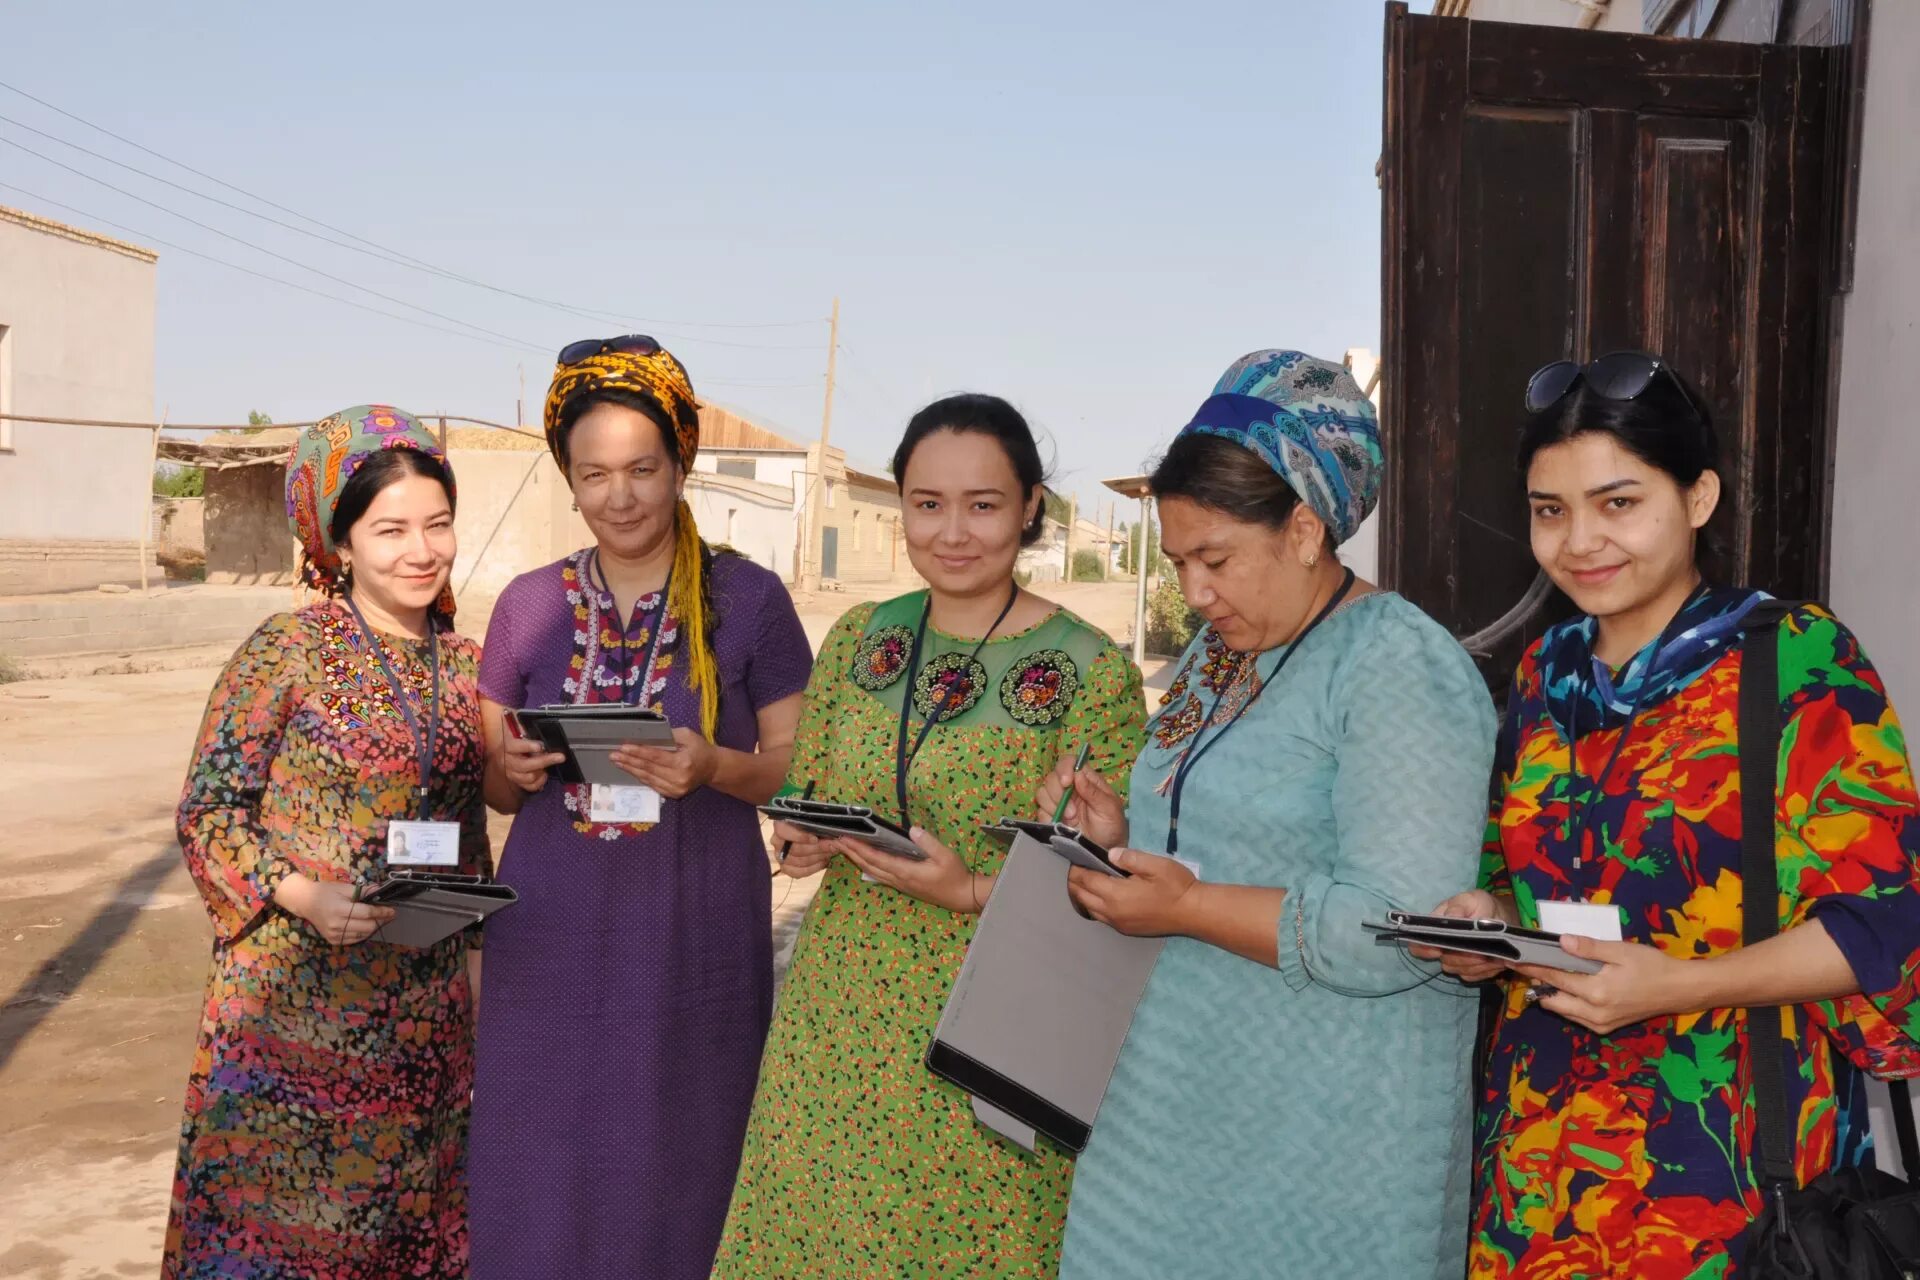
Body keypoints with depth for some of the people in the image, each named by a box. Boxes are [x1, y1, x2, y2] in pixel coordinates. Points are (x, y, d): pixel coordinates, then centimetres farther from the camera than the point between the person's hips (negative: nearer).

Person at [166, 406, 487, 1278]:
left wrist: (475, 936, 14)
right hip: (294, 1002, -4)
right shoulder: (288, 650, -9)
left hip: (427, 1016, 5)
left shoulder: (464, 663, 6)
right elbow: (206, 812, -8)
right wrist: (301, 895, -22)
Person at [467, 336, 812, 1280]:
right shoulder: (528, 603, 6)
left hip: (695, 942, -2)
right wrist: (511, 768, -10)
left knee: (671, 1187, 7)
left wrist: (714, 767, -20)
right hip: (550, 941, 3)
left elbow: (801, 771, -1)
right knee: (536, 1195, 8)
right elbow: (494, 787, 13)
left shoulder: (749, 598, -3)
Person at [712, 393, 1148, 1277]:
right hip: (840, 1006, 4)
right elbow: (801, 799, 14)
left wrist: (971, 891, -20)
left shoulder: (1089, 671, -10)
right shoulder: (858, 639, 5)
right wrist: (804, 842, -8)